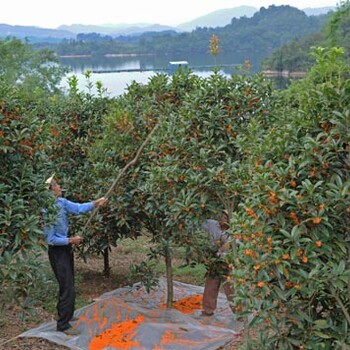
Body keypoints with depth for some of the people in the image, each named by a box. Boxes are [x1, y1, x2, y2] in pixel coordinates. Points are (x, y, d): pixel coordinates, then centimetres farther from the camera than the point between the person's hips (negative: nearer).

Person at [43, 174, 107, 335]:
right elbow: (51, 239, -23)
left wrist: (96, 203, 1)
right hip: (58, 252, -9)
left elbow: (78, 208, 6)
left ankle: (64, 314, 39)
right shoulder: (47, 211, -26)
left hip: (66, 249, 9)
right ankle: (63, 324, 5)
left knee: (67, 285, 22)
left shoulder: (61, 202, -4)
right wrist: (71, 240, -17)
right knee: (68, 289, -6)